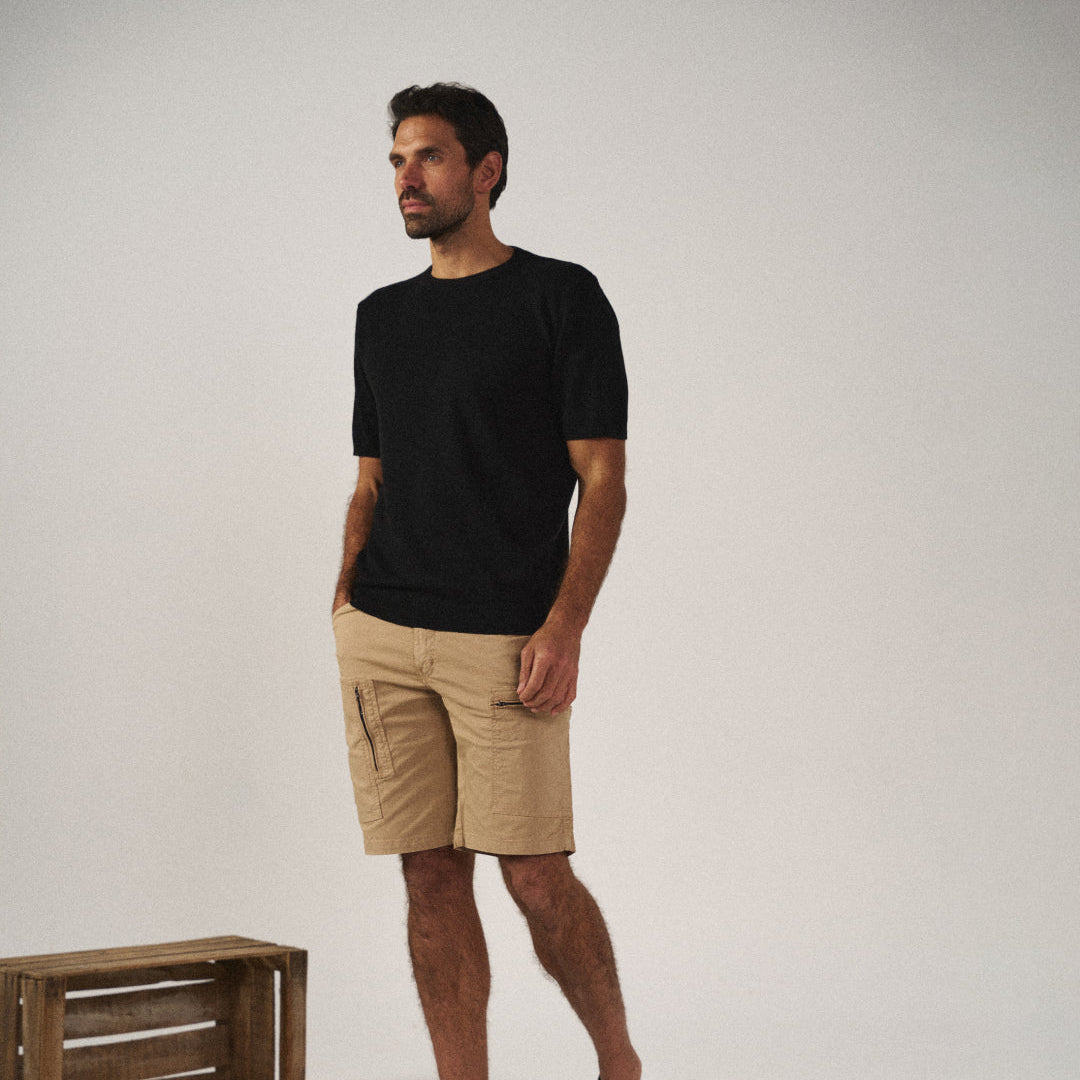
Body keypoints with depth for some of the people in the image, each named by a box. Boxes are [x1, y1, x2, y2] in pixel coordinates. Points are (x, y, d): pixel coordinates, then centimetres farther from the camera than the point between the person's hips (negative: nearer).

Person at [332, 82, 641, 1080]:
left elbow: (603, 480, -7)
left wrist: (565, 627, -17)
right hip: (383, 638, 5)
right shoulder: (382, 316, 15)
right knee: (431, 879, 5)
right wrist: (347, 598, 5)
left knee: (537, 879, -3)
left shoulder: (562, 298, -2)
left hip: (506, 640, -5)